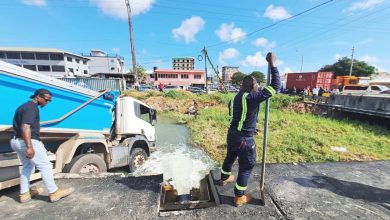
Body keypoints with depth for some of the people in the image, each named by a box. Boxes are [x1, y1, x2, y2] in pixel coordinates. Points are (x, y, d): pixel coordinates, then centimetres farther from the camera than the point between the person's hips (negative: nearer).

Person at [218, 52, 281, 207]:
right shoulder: (252, 97, -20)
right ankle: (239, 197, 26)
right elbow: (275, 86, -16)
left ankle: (224, 178, 53)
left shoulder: (235, 98, 6)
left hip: (232, 134, 8)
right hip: (244, 139, -8)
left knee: (230, 157, 28)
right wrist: (272, 65, -10)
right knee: (246, 167, 11)